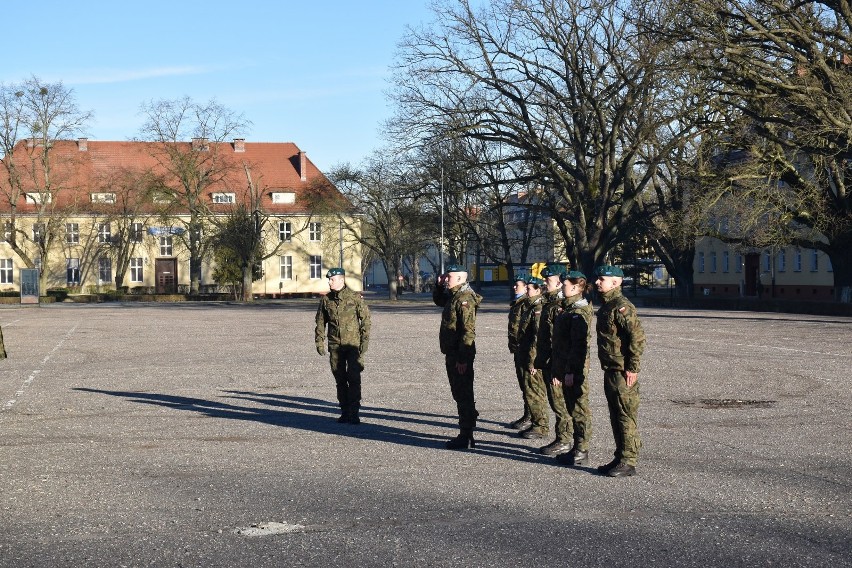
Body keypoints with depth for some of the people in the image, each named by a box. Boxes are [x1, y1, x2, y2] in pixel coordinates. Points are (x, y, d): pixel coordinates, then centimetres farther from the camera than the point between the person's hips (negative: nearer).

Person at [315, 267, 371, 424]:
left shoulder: (355, 297, -3)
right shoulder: (326, 300, 7)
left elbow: (365, 319, -1)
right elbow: (320, 322, 14)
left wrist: (364, 341, -6)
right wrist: (320, 342, 7)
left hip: (353, 344, -4)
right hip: (335, 345, 4)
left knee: (354, 378, -9)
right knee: (340, 380, 7)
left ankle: (354, 413, -4)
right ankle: (345, 411, 16)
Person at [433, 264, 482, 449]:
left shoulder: (465, 299, -17)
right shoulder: (453, 296, 13)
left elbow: (468, 331, -23)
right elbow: (438, 300, 37)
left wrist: (462, 358, -26)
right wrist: (439, 285, 16)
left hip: (461, 355, -11)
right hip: (452, 354, 11)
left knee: (464, 395, -5)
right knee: (459, 393, 16)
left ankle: (466, 437, -1)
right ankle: (466, 433, 24)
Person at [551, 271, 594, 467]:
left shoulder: (579, 312, -15)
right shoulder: (565, 309, 15)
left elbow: (578, 345, -21)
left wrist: (570, 371, -23)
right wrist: (558, 370, 18)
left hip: (575, 370, -10)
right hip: (565, 369, 10)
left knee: (579, 410, -2)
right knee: (572, 408, 14)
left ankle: (581, 453, 4)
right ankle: (577, 449, 22)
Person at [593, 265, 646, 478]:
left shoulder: (622, 307, -16)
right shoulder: (606, 306, 16)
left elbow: (638, 338, -21)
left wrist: (633, 368, -20)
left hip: (623, 372, -10)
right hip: (610, 370, 10)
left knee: (626, 417, -4)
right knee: (615, 417, 15)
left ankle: (628, 463, 1)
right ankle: (620, 458, 24)